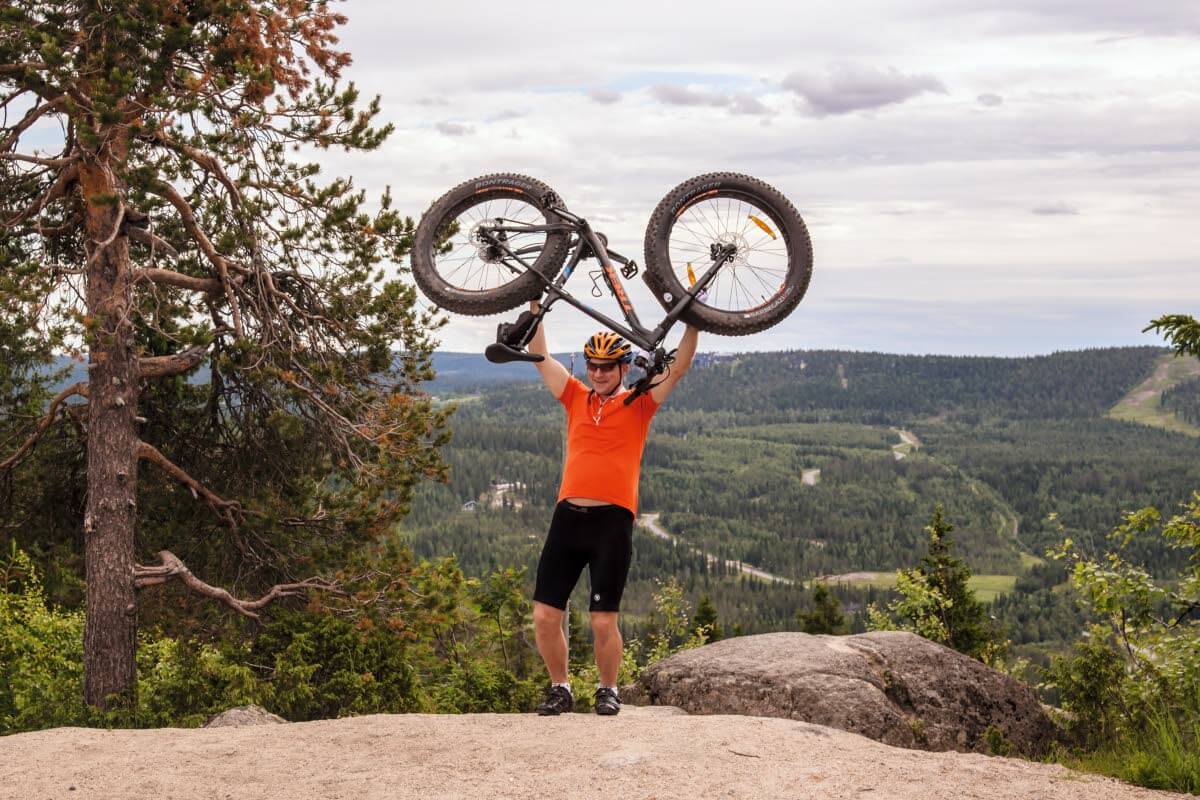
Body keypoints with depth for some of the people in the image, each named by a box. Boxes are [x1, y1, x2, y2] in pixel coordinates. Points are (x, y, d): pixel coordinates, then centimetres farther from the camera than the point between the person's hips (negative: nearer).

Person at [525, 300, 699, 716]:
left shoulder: (638, 404, 6)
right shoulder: (576, 398, 13)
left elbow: (677, 369, -1)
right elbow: (539, 356, 13)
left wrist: (694, 321, -9)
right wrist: (535, 304, 7)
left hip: (613, 521, -3)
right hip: (567, 515, 3)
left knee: (603, 622, -3)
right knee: (545, 615, 1)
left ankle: (607, 689, 20)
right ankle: (559, 688, 20)